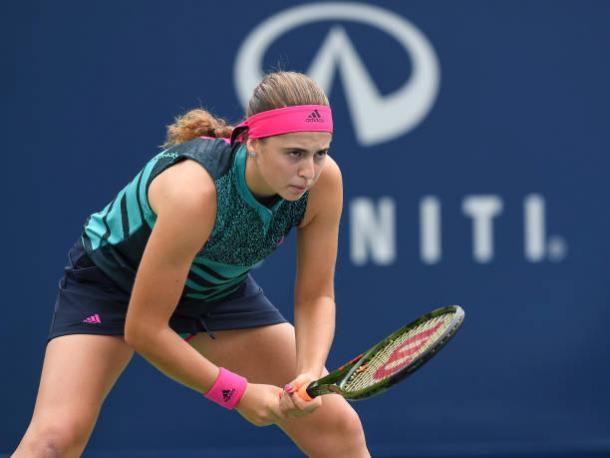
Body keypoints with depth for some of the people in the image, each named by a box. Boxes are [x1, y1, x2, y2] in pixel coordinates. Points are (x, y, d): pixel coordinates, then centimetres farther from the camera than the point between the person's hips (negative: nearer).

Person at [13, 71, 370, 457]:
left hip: (219, 289, 5)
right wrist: (239, 392, -27)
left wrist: (310, 376, -31)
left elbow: (316, 297, -12)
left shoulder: (323, 180, -25)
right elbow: (142, 329, -32)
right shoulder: (195, 191, -40)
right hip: (111, 279, -5)